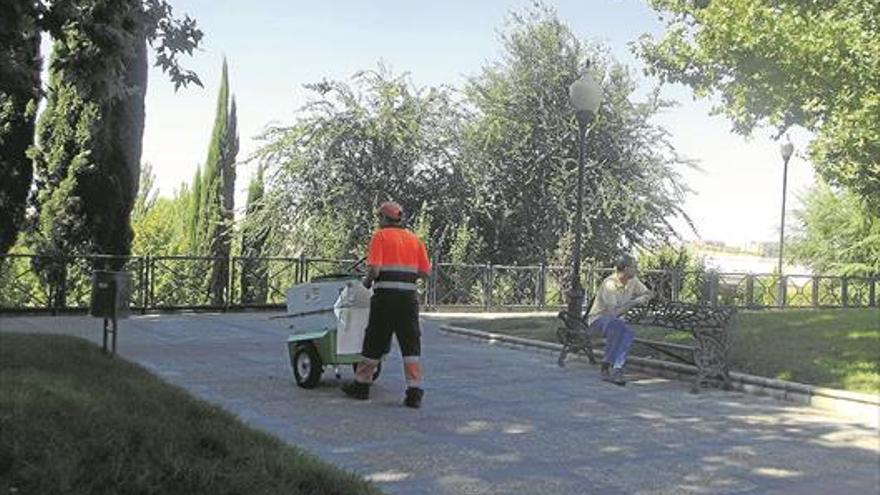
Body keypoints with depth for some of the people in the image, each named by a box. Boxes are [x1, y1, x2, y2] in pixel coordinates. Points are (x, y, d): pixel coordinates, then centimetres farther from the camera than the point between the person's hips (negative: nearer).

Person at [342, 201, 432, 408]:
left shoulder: (380, 236, -3)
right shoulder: (415, 239, 11)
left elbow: (374, 269, -13)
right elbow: (425, 272, 7)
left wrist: (367, 281, 6)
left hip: (385, 296, -3)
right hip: (409, 296, 3)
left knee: (374, 342, 9)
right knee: (411, 343, 4)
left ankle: (361, 384, 23)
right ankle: (414, 392, -3)